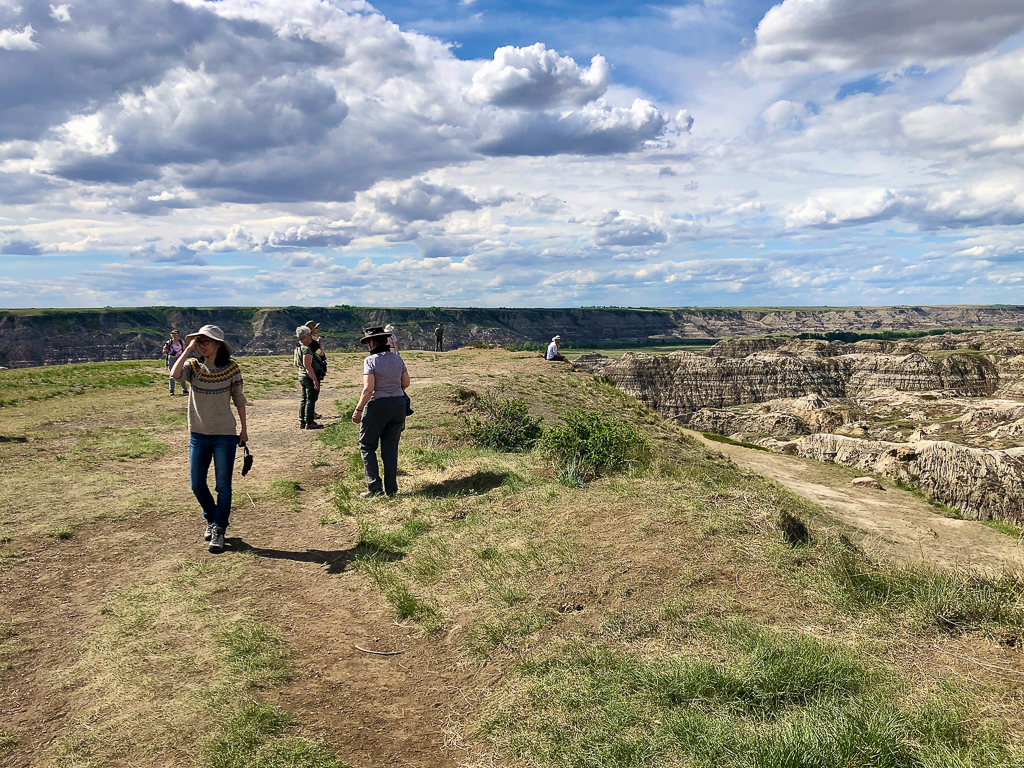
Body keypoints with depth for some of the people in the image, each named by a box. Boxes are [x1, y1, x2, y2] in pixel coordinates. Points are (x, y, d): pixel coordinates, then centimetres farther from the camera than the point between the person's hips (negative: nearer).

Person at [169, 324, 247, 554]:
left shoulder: (231, 368, -5)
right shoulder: (193, 366, -2)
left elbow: (239, 399, 5)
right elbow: (175, 374, -25)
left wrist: (244, 429, 6)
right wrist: (188, 348, -20)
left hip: (225, 435, -2)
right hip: (198, 434, 3)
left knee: (223, 485, 0)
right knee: (197, 484, 9)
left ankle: (218, 530, 11)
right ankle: (211, 519, 34)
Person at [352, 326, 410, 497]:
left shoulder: (370, 361, -13)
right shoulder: (397, 358, 4)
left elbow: (368, 389, -19)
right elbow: (406, 383, 10)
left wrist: (358, 409, -9)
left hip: (378, 406, -5)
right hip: (398, 404, 5)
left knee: (367, 446, 10)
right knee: (391, 448, 12)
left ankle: (374, 486, 5)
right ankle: (391, 489, 15)